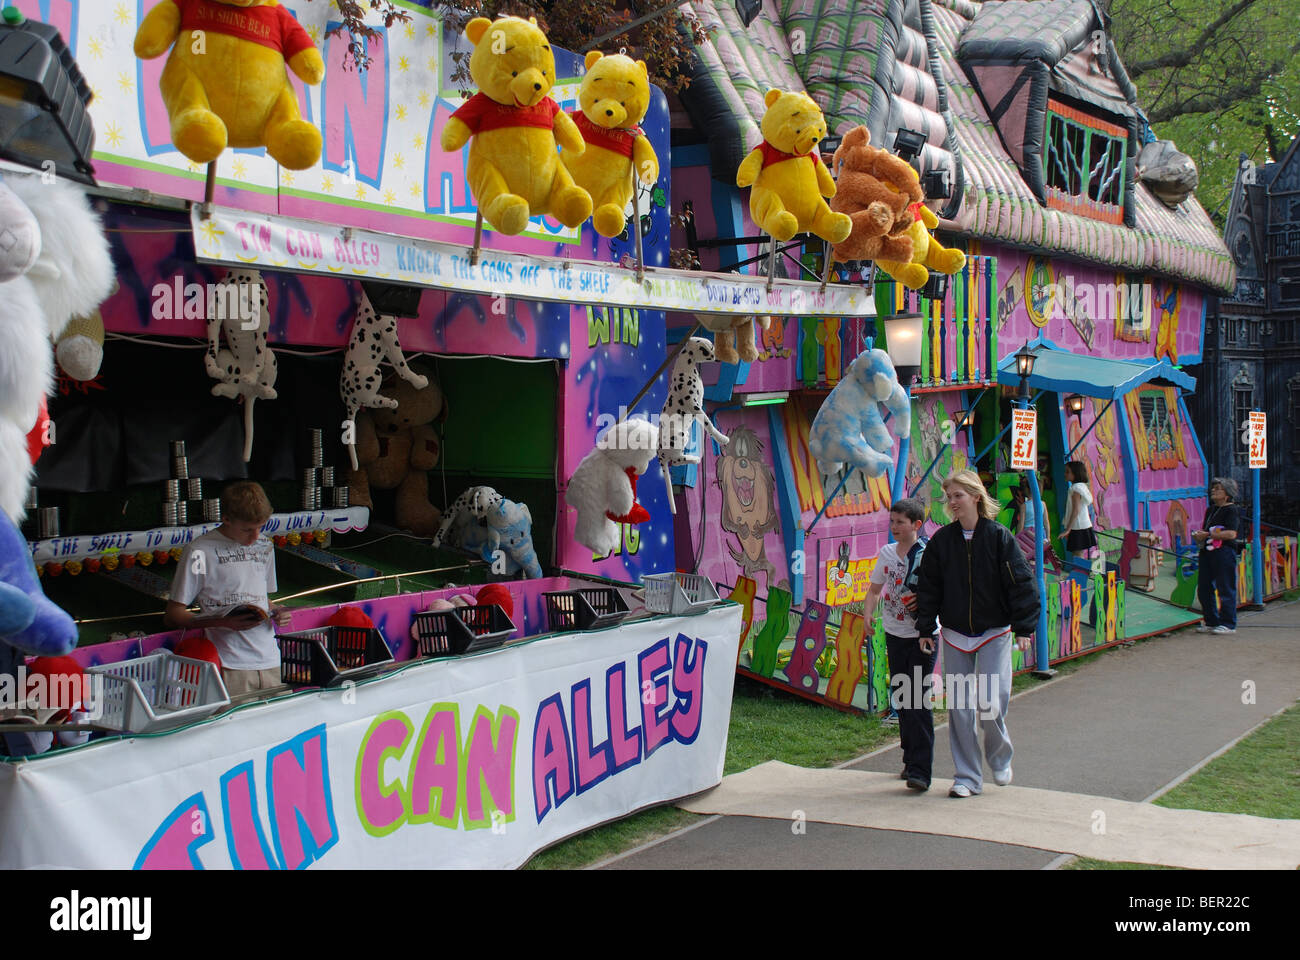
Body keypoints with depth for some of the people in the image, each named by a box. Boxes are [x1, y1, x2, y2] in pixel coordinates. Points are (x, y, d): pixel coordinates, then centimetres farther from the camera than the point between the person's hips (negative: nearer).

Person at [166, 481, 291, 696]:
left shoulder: (265, 547, 14)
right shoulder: (200, 552, -6)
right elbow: (173, 615, -5)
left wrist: (275, 612, 3)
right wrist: (224, 623, -18)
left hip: (269, 662, 5)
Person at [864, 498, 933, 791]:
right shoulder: (886, 553, 6)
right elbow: (875, 588, 17)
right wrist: (868, 613, -1)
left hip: (922, 636, -6)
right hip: (894, 634, 6)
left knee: (918, 701, -10)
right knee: (900, 698, 12)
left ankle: (920, 770, -10)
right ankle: (910, 760, 26)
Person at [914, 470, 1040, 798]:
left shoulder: (999, 537, -6)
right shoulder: (941, 540, 2)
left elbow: (1021, 583, -4)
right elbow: (928, 586, 7)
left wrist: (1023, 627, -8)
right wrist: (926, 628, 2)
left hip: (995, 632, -3)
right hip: (955, 635, 3)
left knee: (991, 702, -8)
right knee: (958, 707, 2)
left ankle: (1000, 758, 21)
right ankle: (967, 776, 13)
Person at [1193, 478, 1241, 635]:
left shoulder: (1231, 510, -7)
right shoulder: (1210, 510, 19)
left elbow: (1231, 534, -18)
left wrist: (1207, 535, -16)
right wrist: (1198, 535, 5)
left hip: (1224, 552, -9)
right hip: (1207, 551, 9)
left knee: (1225, 589, -5)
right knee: (1204, 589, 9)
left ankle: (1228, 624, 0)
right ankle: (1211, 622, 19)